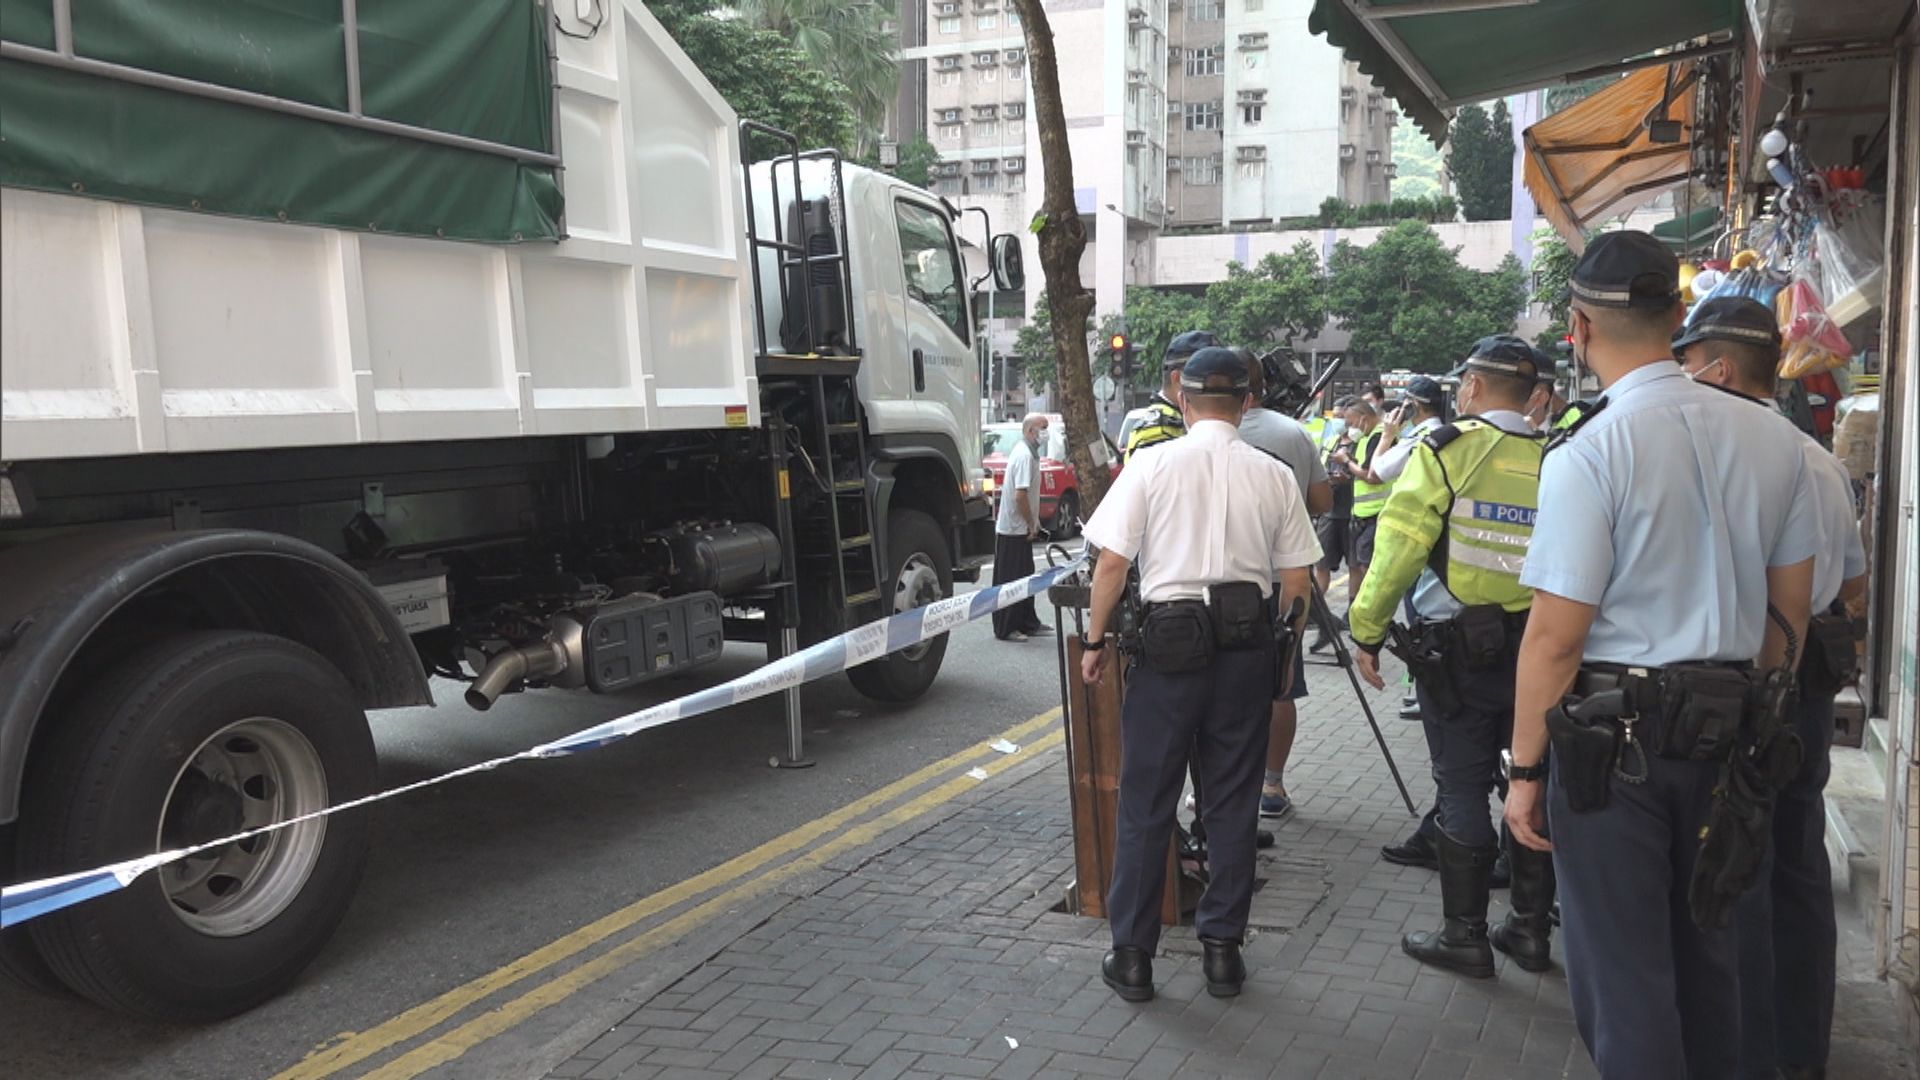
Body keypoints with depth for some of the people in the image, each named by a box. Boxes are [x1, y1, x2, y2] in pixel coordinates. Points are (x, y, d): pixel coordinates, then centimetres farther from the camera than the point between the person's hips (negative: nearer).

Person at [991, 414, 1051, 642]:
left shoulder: (1026, 452, 13)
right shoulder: (1025, 455, -19)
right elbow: (1020, 495, -25)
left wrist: (1033, 521, 16)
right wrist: (1031, 524, -16)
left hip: (1019, 528, 10)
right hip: (1014, 528, -10)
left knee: (1024, 578, 16)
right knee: (1010, 580, -2)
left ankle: (1027, 623, 25)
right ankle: (1005, 629, 5)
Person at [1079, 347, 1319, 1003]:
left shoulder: (1152, 464, -5)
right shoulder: (1274, 476, 1)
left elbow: (1112, 562, -8)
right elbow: (1295, 580, 3)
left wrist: (1096, 639, 2)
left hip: (1169, 639, -2)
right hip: (1247, 643, 2)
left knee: (1145, 805, 7)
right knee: (1233, 803, 13)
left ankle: (1132, 956, 14)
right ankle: (1222, 949, 21)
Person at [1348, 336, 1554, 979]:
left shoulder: (1446, 450, -9)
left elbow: (1400, 546, -13)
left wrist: (1367, 631, -5)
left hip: (1458, 648, -4)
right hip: (1540, 650, 4)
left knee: (1463, 792, 6)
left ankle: (1465, 936, 15)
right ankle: (1531, 927, 27)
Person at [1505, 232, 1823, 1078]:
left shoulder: (1589, 454, -17)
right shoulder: (1773, 438, 2)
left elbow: (1557, 633, -18)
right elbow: (1789, 611, 9)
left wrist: (1525, 769, -10)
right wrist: (1742, 709, 21)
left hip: (1613, 732, -6)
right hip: (1724, 737, 7)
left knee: (1621, 974, 7)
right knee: (1704, 949, 23)